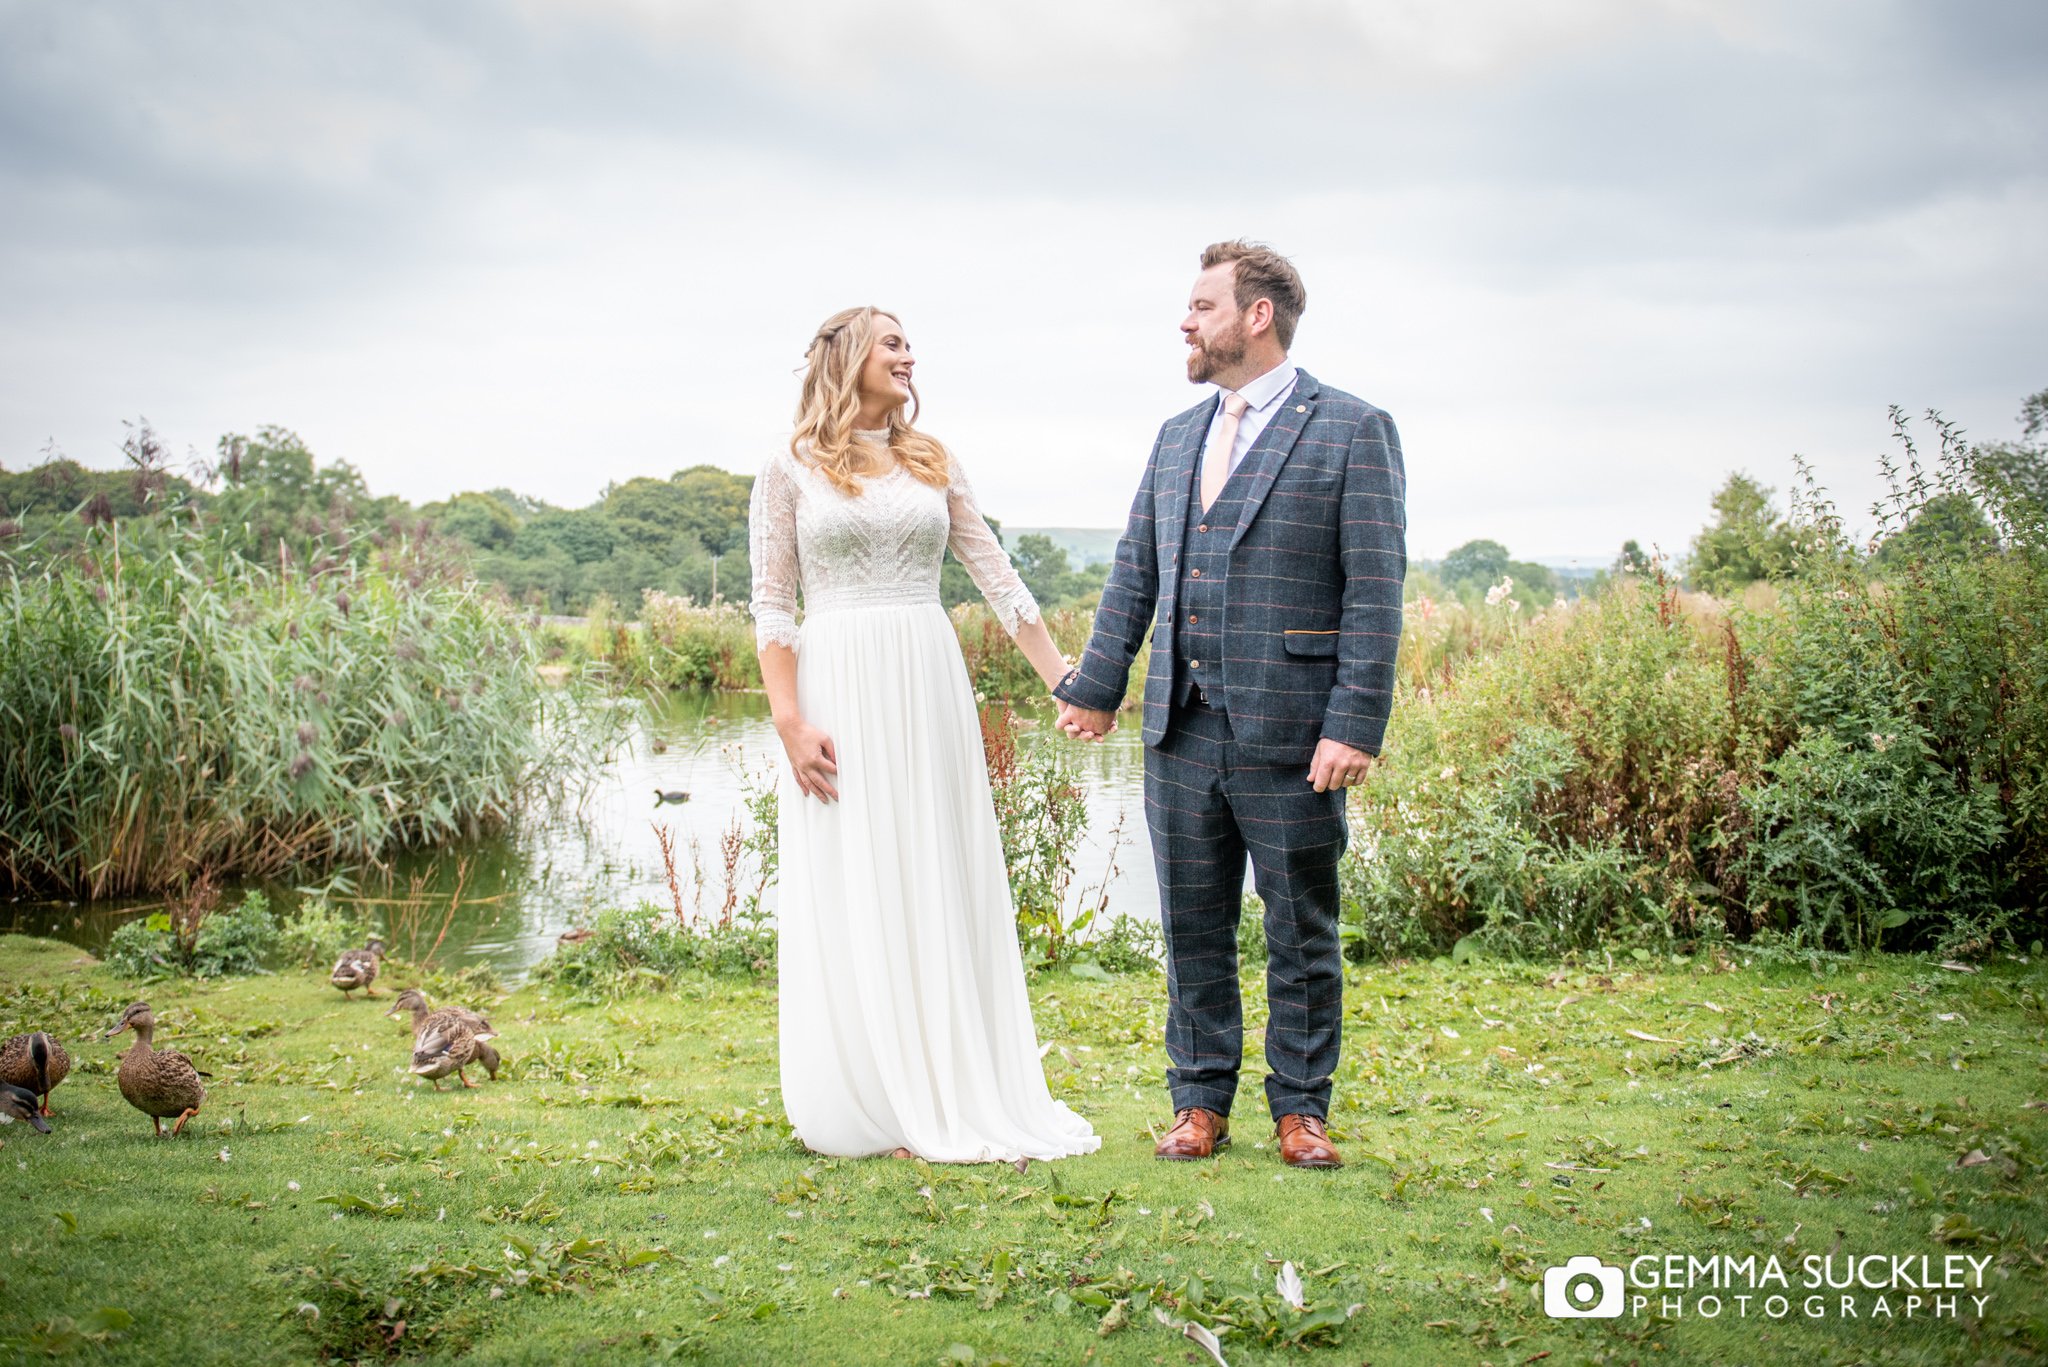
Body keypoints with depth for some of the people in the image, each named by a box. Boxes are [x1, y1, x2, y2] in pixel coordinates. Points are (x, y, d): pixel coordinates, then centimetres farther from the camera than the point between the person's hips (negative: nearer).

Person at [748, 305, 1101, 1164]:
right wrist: (790, 721, -12)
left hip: (929, 689, 4)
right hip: (839, 689, -3)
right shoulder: (791, 471, 1)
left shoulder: (932, 464, 12)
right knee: (853, 894, 0)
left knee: (940, 887, 6)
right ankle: (879, 1106, 9)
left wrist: (1063, 680, 4)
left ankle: (952, 1093, 15)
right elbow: (773, 608, -2)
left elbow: (996, 576, 9)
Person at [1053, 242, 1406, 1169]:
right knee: (1193, 930, 11)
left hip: (1290, 735, -5)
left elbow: (1374, 592, -10)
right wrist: (1095, 689, 10)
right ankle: (1201, 1103, 24)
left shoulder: (1352, 430, -4)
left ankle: (1301, 1108, 20)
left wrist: (1355, 726, -17)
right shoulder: (1177, 438, 15)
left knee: (1301, 933, 7)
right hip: (1182, 732, 6)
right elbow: (1133, 576, 17)